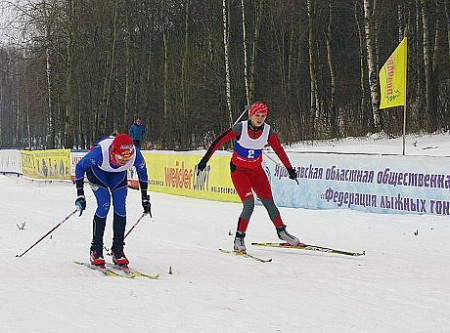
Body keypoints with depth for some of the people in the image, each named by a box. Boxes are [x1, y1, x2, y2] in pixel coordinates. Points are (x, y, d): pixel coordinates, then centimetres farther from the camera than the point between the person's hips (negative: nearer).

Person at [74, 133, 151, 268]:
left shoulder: (136, 154, -34)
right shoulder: (99, 152, -42)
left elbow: (142, 171, -9)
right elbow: (80, 167, -24)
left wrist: (145, 198, -3)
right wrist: (80, 195, -25)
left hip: (118, 174, 3)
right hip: (97, 170, -3)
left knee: (120, 207, -10)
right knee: (104, 205, -18)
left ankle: (118, 251, 0)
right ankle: (96, 251, -8)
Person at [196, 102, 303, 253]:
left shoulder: (268, 130, -10)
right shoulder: (240, 128, -21)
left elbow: (279, 150, 4)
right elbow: (218, 141, -16)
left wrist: (289, 168, 9)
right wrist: (204, 160, -17)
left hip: (256, 170, 4)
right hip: (238, 170, -4)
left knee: (269, 202, 6)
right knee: (249, 204, -19)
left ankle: (281, 232, 28)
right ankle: (239, 239, -6)